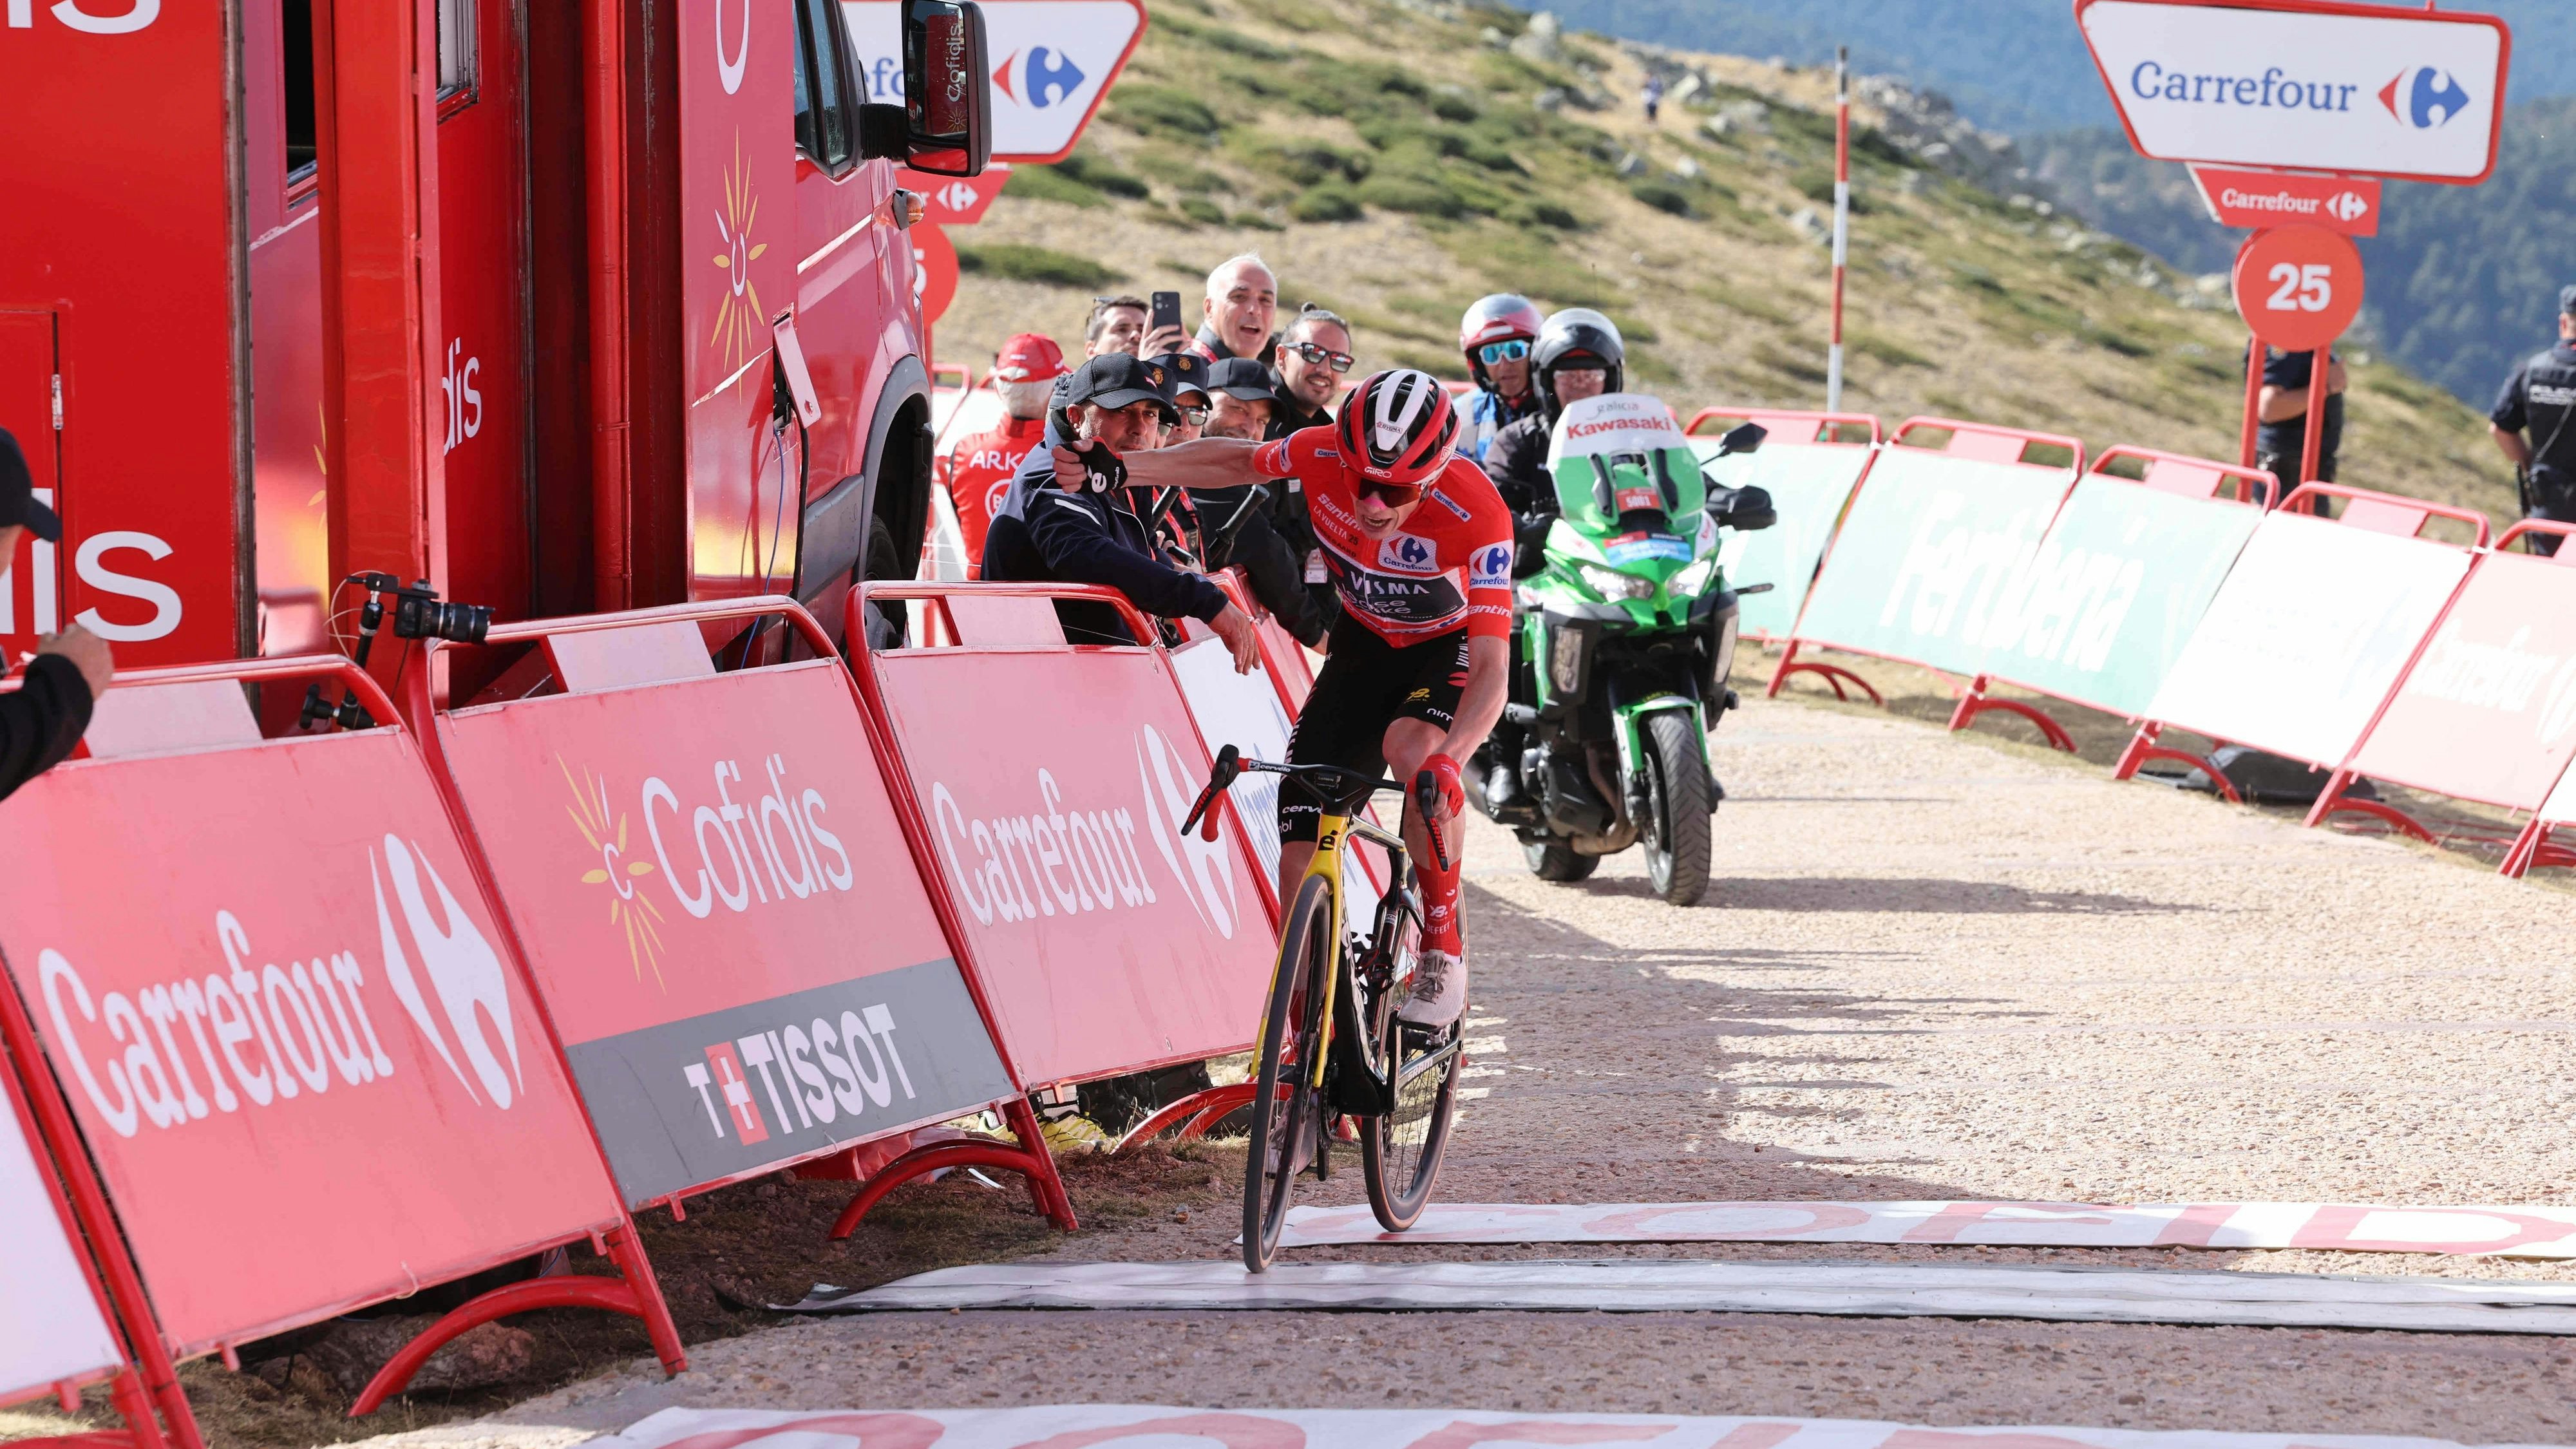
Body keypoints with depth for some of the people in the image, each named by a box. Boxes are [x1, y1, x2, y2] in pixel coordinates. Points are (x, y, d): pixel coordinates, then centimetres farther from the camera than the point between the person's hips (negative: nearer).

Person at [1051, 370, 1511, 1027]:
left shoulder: (1475, 515, -35)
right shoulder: (1322, 455, -25)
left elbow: (1492, 667, -39)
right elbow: (1236, 462, -1)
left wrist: (1448, 759, -56)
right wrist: (1115, 468, -9)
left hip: (1452, 645, -4)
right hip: (1364, 644, 4)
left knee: (1413, 747, -38)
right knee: (1301, 854, -9)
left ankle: (1445, 947, -18)